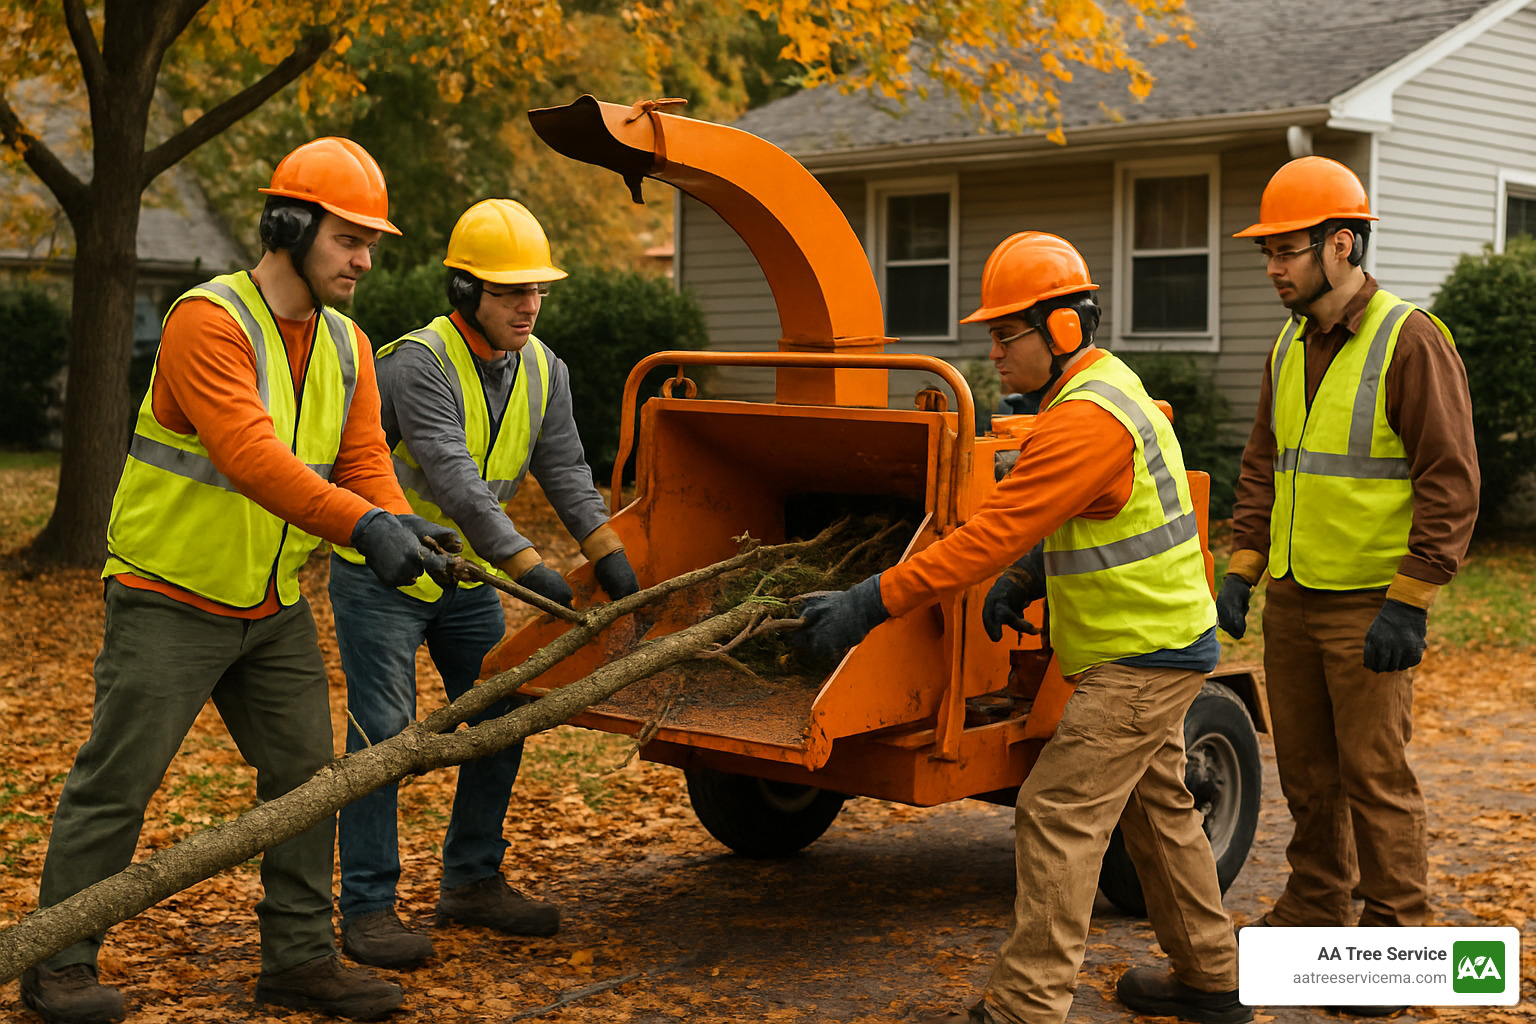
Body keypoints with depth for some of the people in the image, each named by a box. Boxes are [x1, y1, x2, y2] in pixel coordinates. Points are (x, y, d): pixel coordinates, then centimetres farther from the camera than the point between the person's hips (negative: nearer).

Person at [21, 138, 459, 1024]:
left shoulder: (347, 348, 5)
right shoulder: (210, 320, -20)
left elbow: (364, 462, -1)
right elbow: (247, 452, -34)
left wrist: (405, 529, -24)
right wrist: (362, 525, -43)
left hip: (276, 606, 7)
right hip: (172, 598, -7)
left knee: (305, 774, 8)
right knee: (117, 780, 0)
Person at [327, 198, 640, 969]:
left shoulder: (544, 371, 0)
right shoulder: (419, 363, -25)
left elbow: (566, 473, -1)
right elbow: (454, 481, -33)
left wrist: (609, 556, -13)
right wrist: (530, 569, -38)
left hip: (466, 576, 8)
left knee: (500, 721, 8)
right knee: (383, 732, -10)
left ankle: (472, 882, 21)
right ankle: (367, 907, -1)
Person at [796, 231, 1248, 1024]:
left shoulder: (1085, 419, -23)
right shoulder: (1107, 387, 10)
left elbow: (989, 535, -28)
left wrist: (871, 603, -26)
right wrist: (1027, 581, 5)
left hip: (1140, 657, -11)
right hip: (1157, 641, 11)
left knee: (1057, 818, -9)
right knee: (1157, 809, 20)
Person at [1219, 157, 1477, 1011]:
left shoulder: (1410, 342, -13)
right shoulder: (1290, 347, 11)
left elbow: (1451, 483, -15)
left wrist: (1410, 603, -18)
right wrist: (1241, 570, 9)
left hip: (1369, 603, -7)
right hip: (1291, 597, 7)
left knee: (1374, 772, -1)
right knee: (1306, 767, 14)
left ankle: (1395, 932, 11)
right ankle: (1314, 907, 28)